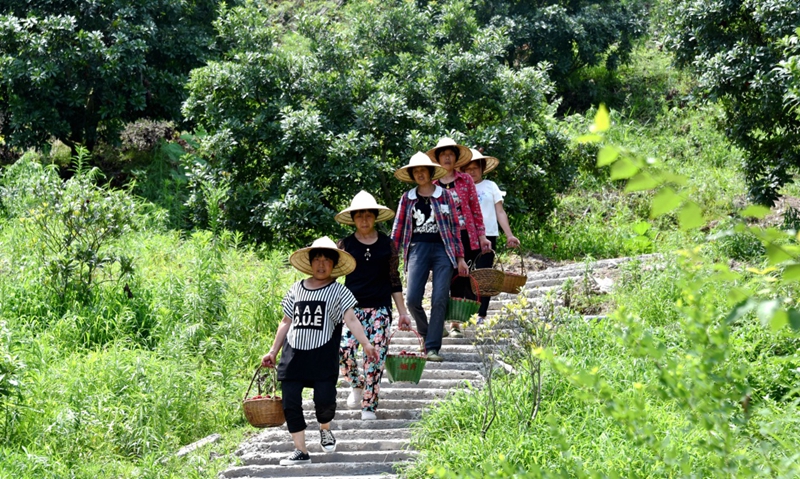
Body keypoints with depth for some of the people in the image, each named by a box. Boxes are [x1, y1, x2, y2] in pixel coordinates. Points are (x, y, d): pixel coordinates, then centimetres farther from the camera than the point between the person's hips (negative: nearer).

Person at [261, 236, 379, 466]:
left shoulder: (338, 291, 0)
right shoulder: (296, 289, 10)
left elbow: (351, 319, -11)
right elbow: (286, 323, 16)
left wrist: (366, 344, -25)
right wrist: (273, 351, 15)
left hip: (323, 355, -3)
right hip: (294, 353, 3)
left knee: (324, 399, -12)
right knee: (290, 403, -2)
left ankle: (325, 429, 24)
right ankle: (300, 451, 9)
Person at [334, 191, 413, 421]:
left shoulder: (387, 245, 7)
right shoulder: (345, 245, 4)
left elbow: (395, 281, 12)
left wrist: (403, 312, 11)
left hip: (381, 308, 1)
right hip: (353, 306, -1)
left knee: (376, 357, -4)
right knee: (343, 351, -18)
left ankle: (369, 405, 7)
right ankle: (357, 385, 11)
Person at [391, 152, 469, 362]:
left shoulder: (444, 196, 7)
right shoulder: (407, 198, 11)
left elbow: (455, 226, 8)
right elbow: (398, 228, 11)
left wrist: (460, 258, 5)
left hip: (442, 249, -1)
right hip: (417, 248, 1)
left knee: (439, 299, -9)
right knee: (412, 299, -10)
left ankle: (432, 347, -5)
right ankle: (426, 334, 19)